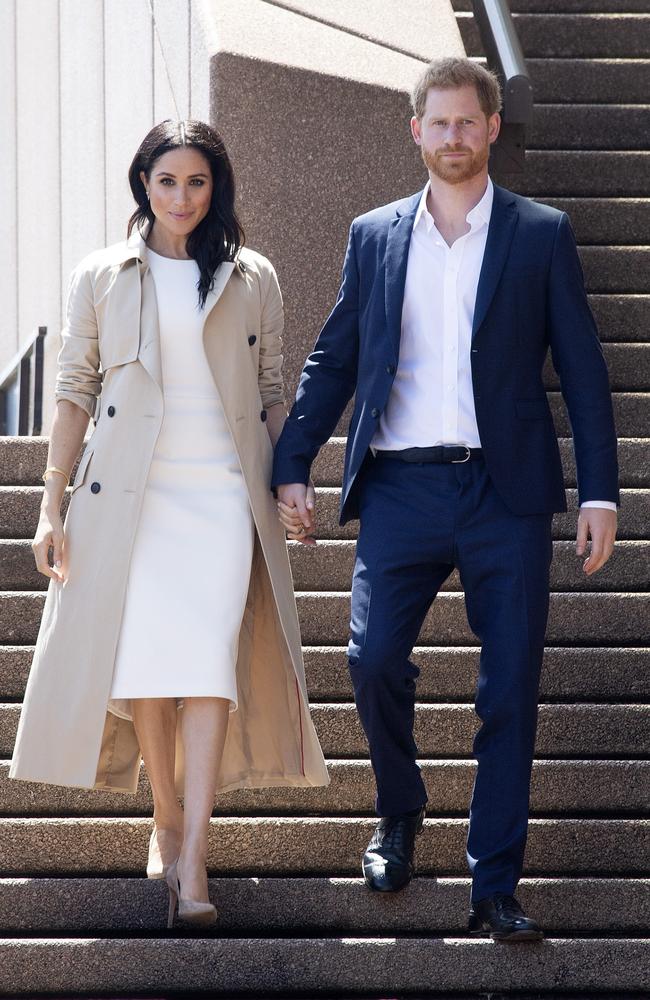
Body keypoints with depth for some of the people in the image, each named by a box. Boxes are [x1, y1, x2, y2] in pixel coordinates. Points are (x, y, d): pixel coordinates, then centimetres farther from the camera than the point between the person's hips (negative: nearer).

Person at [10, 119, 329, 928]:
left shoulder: (252, 279, 10)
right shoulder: (100, 277, 8)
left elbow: (273, 393, 14)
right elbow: (74, 392, 7)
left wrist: (291, 489, 9)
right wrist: (51, 506, 2)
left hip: (224, 496, 0)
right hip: (131, 497, 0)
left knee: (211, 663, -13)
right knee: (143, 660, -2)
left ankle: (192, 860, -15)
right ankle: (166, 821, 18)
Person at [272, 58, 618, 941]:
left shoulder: (541, 235, 7)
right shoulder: (374, 237, 13)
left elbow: (582, 368, 5)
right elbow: (333, 360, 15)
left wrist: (600, 492, -2)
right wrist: (292, 467, 7)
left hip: (506, 488, -1)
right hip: (402, 484, 1)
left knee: (510, 690, -2)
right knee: (374, 658, -9)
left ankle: (495, 891, 5)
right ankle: (399, 812, 20)